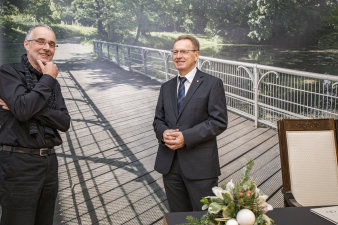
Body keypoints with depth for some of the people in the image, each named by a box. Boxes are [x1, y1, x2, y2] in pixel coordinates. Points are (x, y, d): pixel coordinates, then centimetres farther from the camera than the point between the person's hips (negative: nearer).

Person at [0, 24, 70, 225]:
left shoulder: (53, 83, 14)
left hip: (49, 161, 6)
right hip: (19, 163, -6)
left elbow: (65, 122, 1)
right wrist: (48, 79, -10)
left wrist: (31, 109, -14)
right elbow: (23, 110, -22)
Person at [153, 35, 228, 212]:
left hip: (200, 164, -5)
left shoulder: (212, 84, -4)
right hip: (169, 164, 5)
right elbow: (158, 120, 15)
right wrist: (163, 132, -9)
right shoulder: (166, 87, 14)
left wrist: (186, 137, -19)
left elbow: (219, 122, -10)